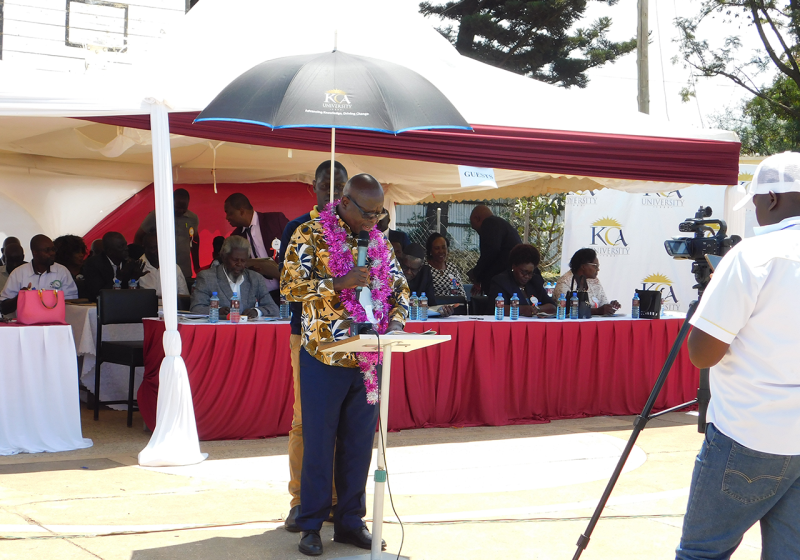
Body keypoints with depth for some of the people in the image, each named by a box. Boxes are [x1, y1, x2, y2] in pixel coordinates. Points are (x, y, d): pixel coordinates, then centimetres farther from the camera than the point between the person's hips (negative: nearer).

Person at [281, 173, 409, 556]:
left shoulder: (380, 242, 10)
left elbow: (400, 288, 15)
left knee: (359, 443, 10)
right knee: (318, 443, 3)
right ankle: (311, 525, 14)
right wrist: (341, 283, -22)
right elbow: (290, 285, -13)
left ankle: (350, 521, 21)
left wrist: (396, 322, -5)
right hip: (324, 358, -4)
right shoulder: (311, 234, -5)